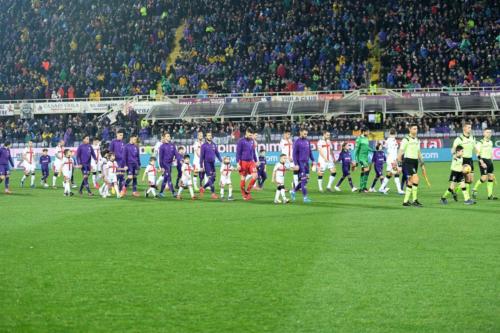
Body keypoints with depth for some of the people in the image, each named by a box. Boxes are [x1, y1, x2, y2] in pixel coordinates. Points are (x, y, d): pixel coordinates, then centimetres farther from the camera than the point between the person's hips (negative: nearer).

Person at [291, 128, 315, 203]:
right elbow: (294, 154, -9)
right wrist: (296, 164, -15)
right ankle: (305, 197, -3)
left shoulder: (307, 141, 11)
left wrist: (313, 160, 13)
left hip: (306, 162, 7)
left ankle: (293, 191, 24)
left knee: (306, 180, 8)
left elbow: (310, 151, 20)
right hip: (300, 163, -7)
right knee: (304, 180, -8)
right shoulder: (297, 142, -8)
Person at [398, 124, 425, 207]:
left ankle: (405, 201, 13)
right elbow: (400, 152, -10)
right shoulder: (406, 139, -8)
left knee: (410, 182, 8)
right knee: (415, 179, -17)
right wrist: (399, 164, -15)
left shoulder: (417, 140, 15)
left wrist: (422, 164, 19)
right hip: (408, 162, -8)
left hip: (415, 162, 8)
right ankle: (415, 200, -12)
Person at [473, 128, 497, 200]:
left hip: (489, 161, 7)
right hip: (483, 161, -7)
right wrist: (482, 162, -20)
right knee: (484, 178, -13)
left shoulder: (490, 142, 14)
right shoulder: (480, 143, -9)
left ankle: (490, 195, 6)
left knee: (491, 177, 3)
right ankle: (475, 190, 8)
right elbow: (478, 154, -14)